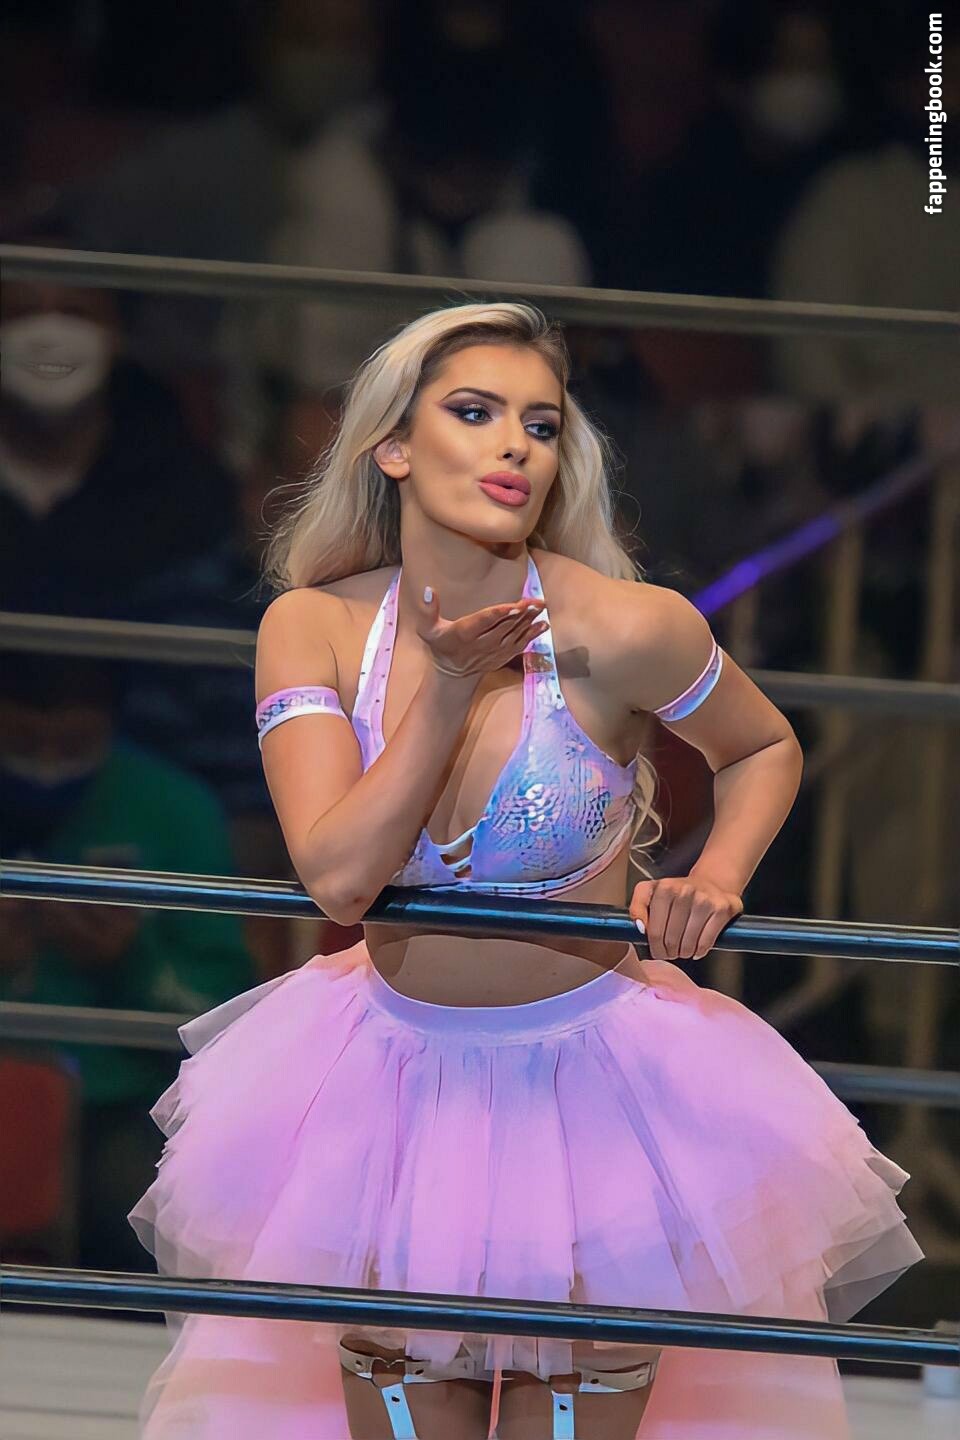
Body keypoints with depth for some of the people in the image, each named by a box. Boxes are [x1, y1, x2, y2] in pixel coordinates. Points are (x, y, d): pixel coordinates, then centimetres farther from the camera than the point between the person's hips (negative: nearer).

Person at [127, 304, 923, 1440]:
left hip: (588, 1080, -2)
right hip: (392, 1071, 2)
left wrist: (715, 882, -16)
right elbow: (338, 875, -22)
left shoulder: (623, 628, -18)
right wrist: (451, 688, -24)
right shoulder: (314, 624, -11)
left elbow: (764, 751, 2)